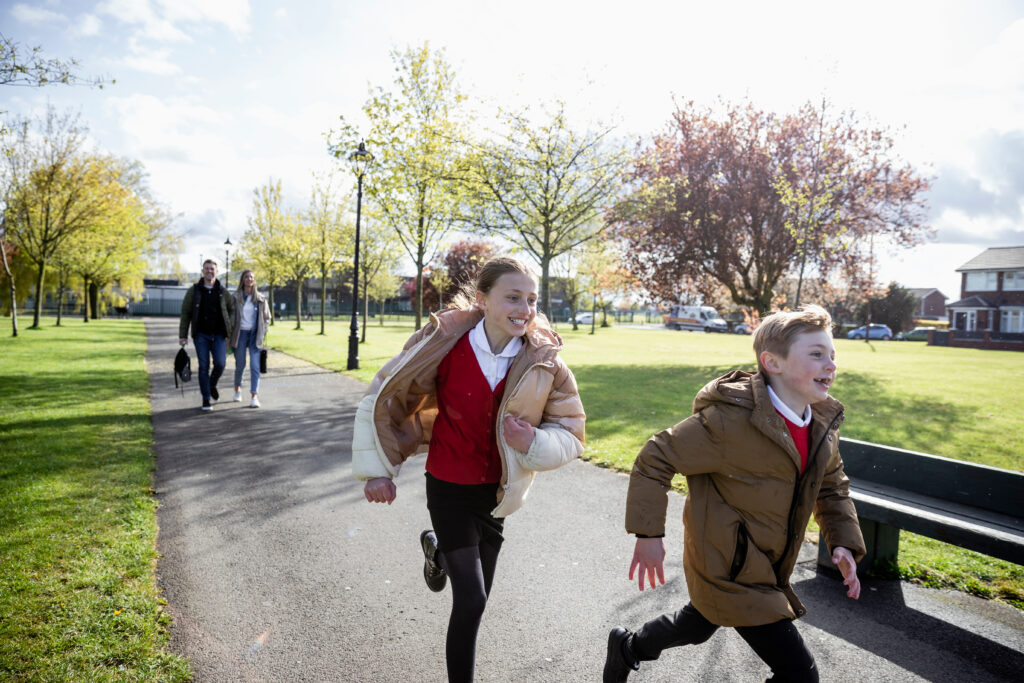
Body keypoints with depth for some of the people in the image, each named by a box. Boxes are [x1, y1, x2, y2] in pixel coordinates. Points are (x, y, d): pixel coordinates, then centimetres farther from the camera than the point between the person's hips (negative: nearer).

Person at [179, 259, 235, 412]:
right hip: (201, 335, -1)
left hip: (218, 335, 1)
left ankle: (212, 385, 21)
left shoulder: (222, 291, 6)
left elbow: (232, 308, 19)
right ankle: (206, 399, 8)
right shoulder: (194, 290, 2)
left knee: (220, 363, -11)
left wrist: (229, 326, 8)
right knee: (204, 367, -2)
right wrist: (183, 335, -1)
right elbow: (185, 313, 3)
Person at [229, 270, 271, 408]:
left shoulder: (260, 298, 3)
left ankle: (254, 397, -11)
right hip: (240, 334, -1)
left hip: (255, 335, 1)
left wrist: (262, 333, 3)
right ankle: (237, 389, 34)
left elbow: (267, 317, 12)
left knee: (255, 366, -9)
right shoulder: (235, 297, -1)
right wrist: (229, 336, -1)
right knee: (240, 365, 7)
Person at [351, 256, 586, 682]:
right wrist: (378, 470, -6)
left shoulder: (544, 362, -14)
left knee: (476, 596, 21)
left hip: (497, 492, 4)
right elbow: (384, 397, -8)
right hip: (450, 488, -3)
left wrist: (534, 443, -24)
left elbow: (571, 433, -3)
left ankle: (438, 552, 54)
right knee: (471, 601, -9)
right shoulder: (446, 344, -20)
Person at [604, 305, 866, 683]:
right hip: (727, 570, -8)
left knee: (697, 627, 30)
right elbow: (656, 458, -20)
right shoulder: (730, 420, -28)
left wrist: (844, 542, 0)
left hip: (765, 565, 8)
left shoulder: (823, 424, -3)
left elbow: (832, 487, 15)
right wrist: (648, 533, -19)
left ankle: (627, 646, 57)